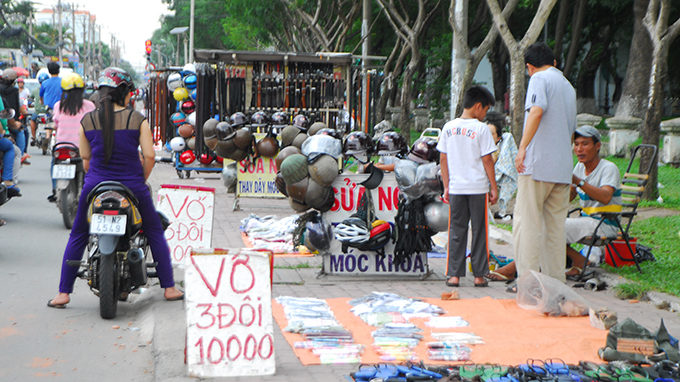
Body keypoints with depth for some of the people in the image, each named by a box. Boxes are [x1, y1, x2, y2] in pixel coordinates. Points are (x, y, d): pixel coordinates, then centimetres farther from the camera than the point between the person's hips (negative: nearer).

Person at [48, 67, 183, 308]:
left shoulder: (87, 121, -1)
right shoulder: (137, 119, -7)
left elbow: (85, 155, 8)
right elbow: (149, 155, -10)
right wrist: (142, 179, 7)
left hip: (95, 186, 1)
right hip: (132, 185, -1)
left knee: (77, 236, 17)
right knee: (155, 233, 17)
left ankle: (63, 293, 13)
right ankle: (169, 288, 18)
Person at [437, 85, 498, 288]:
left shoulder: (448, 127, 6)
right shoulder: (481, 129, -7)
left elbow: (443, 159, 8)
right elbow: (487, 160, -7)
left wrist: (446, 187, 14)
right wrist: (494, 187, 0)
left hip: (456, 188, 3)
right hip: (478, 187, -3)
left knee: (456, 231, 8)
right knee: (479, 231, 5)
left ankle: (454, 275, 6)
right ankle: (479, 275, 7)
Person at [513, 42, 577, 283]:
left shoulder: (539, 78, -1)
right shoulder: (568, 86, 22)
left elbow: (537, 111, -20)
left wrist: (522, 148, -23)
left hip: (537, 164, -7)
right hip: (563, 168, 7)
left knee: (527, 222, -4)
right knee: (555, 225, 9)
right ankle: (556, 282, 8)